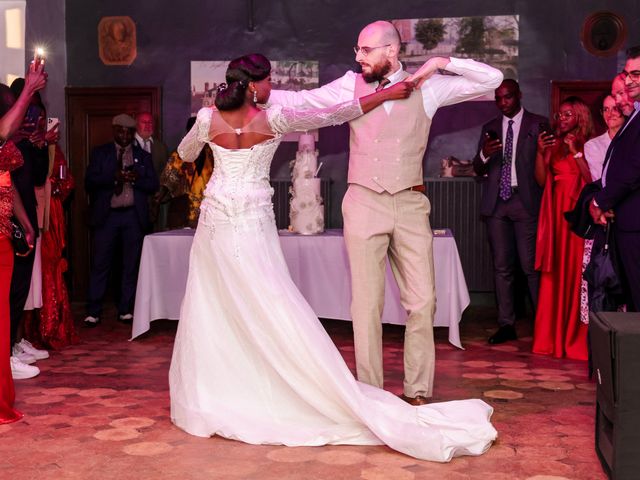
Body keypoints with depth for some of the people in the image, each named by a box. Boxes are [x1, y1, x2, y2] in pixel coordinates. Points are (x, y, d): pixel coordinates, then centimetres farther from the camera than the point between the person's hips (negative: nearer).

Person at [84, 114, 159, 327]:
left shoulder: (143, 156, 14)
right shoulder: (100, 153, 10)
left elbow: (153, 185, 6)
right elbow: (89, 182, -1)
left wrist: (135, 178, -13)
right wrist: (114, 176, -15)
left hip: (134, 216, 2)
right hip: (106, 215, -2)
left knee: (131, 265, 4)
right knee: (100, 264, -3)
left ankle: (126, 310, 11)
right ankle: (93, 312, 1)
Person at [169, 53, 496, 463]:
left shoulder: (208, 118, 1)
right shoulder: (272, 117, -8)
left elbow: (185, 154, 21)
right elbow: (333, 115, -3)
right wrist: (385, 94, 4)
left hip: (215, 222, 3)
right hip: (254, 225, -3)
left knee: (212, 311, 11)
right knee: (274, 311, -2)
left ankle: (206, 405, 18)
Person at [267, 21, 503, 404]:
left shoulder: (426, 88, 4)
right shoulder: (351, 85, 5)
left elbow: (493, 80, 4)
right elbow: (300, 101, 4)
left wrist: (441, 63, -6)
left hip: (411, 205, 1)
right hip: (364, 204, 0)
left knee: (423, 301, 1)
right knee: (367, 303, 2)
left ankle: (418, 393, 13)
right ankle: (369, 393, 11)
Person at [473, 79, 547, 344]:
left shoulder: (538, 124, 5)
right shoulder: (490, 128, 16)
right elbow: (479, 170, 12)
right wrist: (484, 154, -9)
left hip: (526, 202, -4)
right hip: (496, 203, 4)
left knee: (531, 265, -8)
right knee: (502, 267, 5)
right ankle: (506, 325, 9)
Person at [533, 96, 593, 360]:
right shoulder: (554, 144, 14)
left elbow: (593, 179, -10)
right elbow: (541, 179, 8)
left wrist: (575, 151, -12)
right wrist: (540, 152, -3)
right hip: (555, 212, 4)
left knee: (577, 273, -5)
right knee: (554, 274, 3)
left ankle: (577, 339, 3)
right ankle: (552, 337, 8)